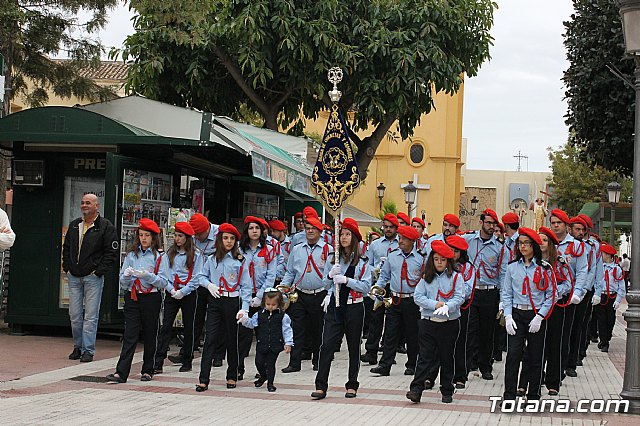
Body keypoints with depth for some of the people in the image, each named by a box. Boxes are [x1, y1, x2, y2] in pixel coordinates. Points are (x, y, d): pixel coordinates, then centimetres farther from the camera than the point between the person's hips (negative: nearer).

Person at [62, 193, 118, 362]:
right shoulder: (74, 225, 14)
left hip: (93, 277, -6)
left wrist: (99, 271, -12)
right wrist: (67, 267, 11)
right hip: (74, 277, 6)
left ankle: (88, 350, -1)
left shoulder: (106, 227, -5)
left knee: (90, 316, -5)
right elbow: (66, 247, 23)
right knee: (75, 315, 7)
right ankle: (78, 347, 18)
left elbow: (111, 252, -8)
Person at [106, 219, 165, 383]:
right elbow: (123, 282, 9)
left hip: (151, 298, -2)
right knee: (130, 335, -5)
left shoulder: (159, 256, 0)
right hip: (132, 297, 2)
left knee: (150, 335, 6)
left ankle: (148, 370, 17)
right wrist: (127, 275, -12)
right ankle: (121, 372, -11)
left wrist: (148, 275, -20)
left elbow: (163, 283, -7)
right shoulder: (131, 254, 10)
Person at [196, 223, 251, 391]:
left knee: (232, 339, 7)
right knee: (210, 339, -5)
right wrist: (209, 284, -5)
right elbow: (202, 276, 18)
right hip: (214, 302, 1)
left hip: (232, 302, -1)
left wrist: (244, 308, -9)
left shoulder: (240, 261, 1)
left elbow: (246, 286, 0)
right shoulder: (212, 260, 9)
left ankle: (232, 376, 20)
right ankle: (203, 379, -7)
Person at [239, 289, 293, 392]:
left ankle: (270, 383, 17)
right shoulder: (259, 314, 4)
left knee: (270, 364, 3)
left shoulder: (282, 316, -3)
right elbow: (251, 323, 7)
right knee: (259, 362, 2)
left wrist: (288, 343, -5)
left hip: (275, 345, -2)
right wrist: (244, 319, -13)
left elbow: (287, 330, -1)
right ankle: (263, 376, 31)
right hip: (261, 344, 2)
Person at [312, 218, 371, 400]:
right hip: (334, 307, 2)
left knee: (354, 347, 7)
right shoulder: (332, 259, 8)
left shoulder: (362, 262, -1)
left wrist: (346, 280, -17)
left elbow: (366, 287, -8)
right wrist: (331, 275, -9)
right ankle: (321, 386, -7)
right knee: (327, 345, -8)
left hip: (354, 308, -2)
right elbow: (325, 284, 12)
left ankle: (352, 385, 18)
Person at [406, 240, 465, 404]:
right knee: (425, 356, -4)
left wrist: (446, 307, -26)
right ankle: (416, 389, -8)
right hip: (428, 322, 1)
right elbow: (417, 296, 0)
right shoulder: (426, 278, 9)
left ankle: (447, 391, 18)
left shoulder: (456, 277, 2)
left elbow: (459, 298, -8)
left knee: (447, 357, 8)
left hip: (449, 323, -1)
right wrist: (435, 304, -14)